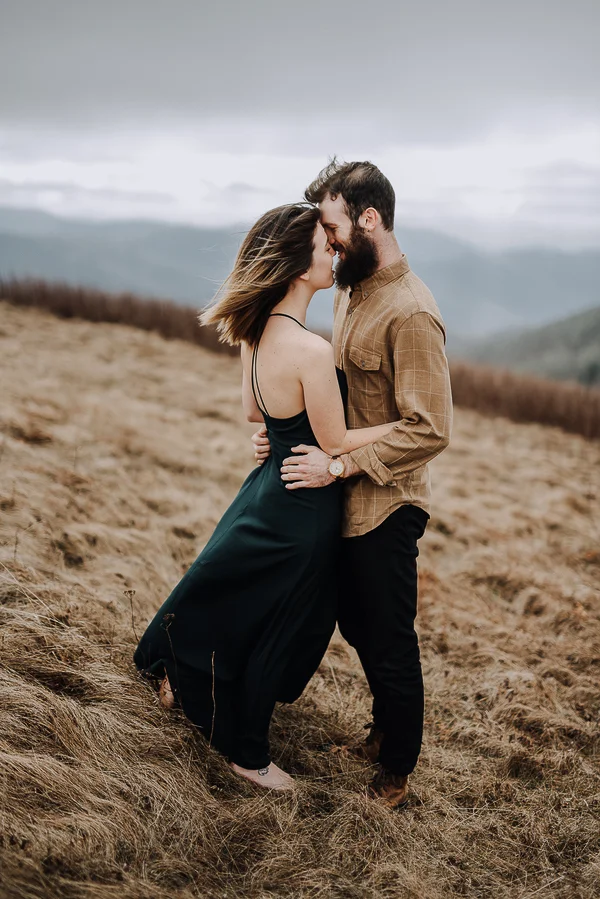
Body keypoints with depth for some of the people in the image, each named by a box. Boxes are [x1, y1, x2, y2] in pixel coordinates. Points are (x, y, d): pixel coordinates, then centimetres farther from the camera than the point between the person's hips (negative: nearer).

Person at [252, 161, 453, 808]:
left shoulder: (411, 313, -22)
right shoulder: (349, 291, 7)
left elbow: (430, 430, -25)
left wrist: (338, 465, -23)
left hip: (384, 509, -9)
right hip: (345, 500, 9)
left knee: (390, 645, 7)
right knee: (356, 627, 23)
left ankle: (396, 772, 28)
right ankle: (384, 729, 45)